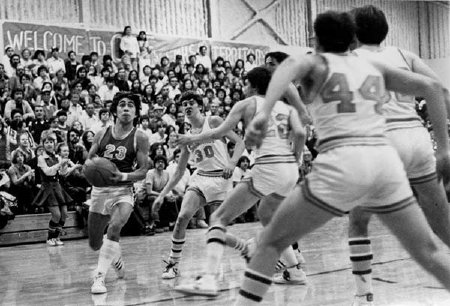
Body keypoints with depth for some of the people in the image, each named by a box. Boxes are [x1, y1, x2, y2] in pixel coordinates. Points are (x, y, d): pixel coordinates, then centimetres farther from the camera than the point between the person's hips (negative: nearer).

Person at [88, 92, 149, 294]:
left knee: (114, 228, -31)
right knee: (94, 244, 11)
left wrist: (123, 176, -24)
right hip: (99, 190, 4)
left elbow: (143, 171, -7)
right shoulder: (102, 134, 3)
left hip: (123, 191, -4)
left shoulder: (139, 138, -6)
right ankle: (116, 257, 44)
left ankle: (99, 277, -21)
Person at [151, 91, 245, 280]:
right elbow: (179, 172, 16)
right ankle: (173, 265, -2)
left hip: (221, 178, -4)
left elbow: (239, 142, -3)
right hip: (200, 178, 4)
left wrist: (232, 163, -22)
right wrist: (162, 195, 10)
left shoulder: (213, 122, 0)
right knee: (182, 217, -14)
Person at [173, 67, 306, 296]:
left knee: (218, 219, 1)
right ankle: (294, 271, 33)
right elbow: (300, 133, 1)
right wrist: (295, 157, 16)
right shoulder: (286, 107, 21)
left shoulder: (247, 104, 9)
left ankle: (209, 279, -17)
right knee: (266, 216, 33)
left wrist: (191, 139, 14)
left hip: (267, 168, -6)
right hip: (290, 171, 6)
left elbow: (219, 133, 0)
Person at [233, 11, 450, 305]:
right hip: (385, 159, 4)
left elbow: (290, 64, -13)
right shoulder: (374, 66, 23)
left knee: (271, 241, 11)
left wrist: (264, 112, -28)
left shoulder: (315, 62, 12)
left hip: (342, 163, -4)